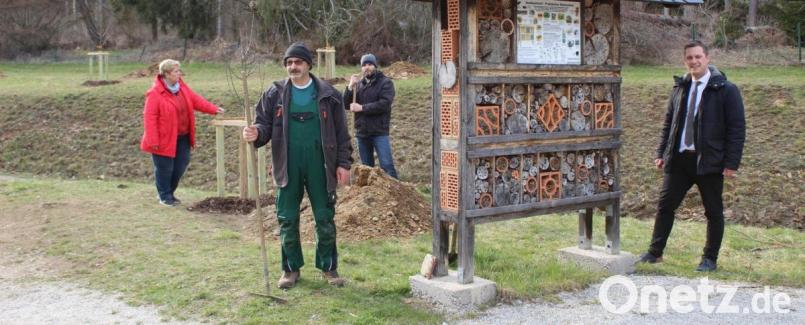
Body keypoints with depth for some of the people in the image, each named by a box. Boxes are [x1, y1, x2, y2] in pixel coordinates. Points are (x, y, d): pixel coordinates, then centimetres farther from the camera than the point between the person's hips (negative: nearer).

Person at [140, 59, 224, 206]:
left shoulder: (181, 86, 4)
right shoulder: (155, 93, -19)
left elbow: (195, 100, 12)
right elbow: (149, 118, -19)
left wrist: (213, 109, 3)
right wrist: (153, 141, -21)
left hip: (182, 137, 8)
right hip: (164, 139, -7)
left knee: (180, 165, 13)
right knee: (165, 168, 3)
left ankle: (169, 193, 31)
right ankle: (165, 196, 20)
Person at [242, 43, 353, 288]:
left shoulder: (328, 94, 2)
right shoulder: (275, 94, 4)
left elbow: (341, 132, 4)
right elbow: (265, 123, 5)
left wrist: (343, 163, 0)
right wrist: (256, 133, -19)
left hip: (319, 166, -1)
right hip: (288, 167, 1)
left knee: (325, 219, 6)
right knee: (287, 220, 7)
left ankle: (328, 267, 21)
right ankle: (291, 268, 22)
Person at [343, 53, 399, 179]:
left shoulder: (385, 83, -3)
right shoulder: (358, 84, 11)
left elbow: (384, 104, -17)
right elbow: (346, 105, 4)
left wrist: (362, 108, -15)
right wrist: (350, 87, -11)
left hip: (379, 132, -5)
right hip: (361, 132, 5)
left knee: (387, 165, -9)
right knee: (366, 168, 14)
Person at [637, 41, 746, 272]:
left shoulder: (726, 90, -4)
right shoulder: (680, 88, 11)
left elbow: (737, 129, -6)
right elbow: (668, 122, 17)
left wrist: (731, 163, -12)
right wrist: (661, 153, 10)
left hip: (709, 162, -4)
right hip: (678, 158, 4)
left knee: (713, 212, 6)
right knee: (665, 205, 5)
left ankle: (710, 259, 18)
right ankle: (655, 253, 15)